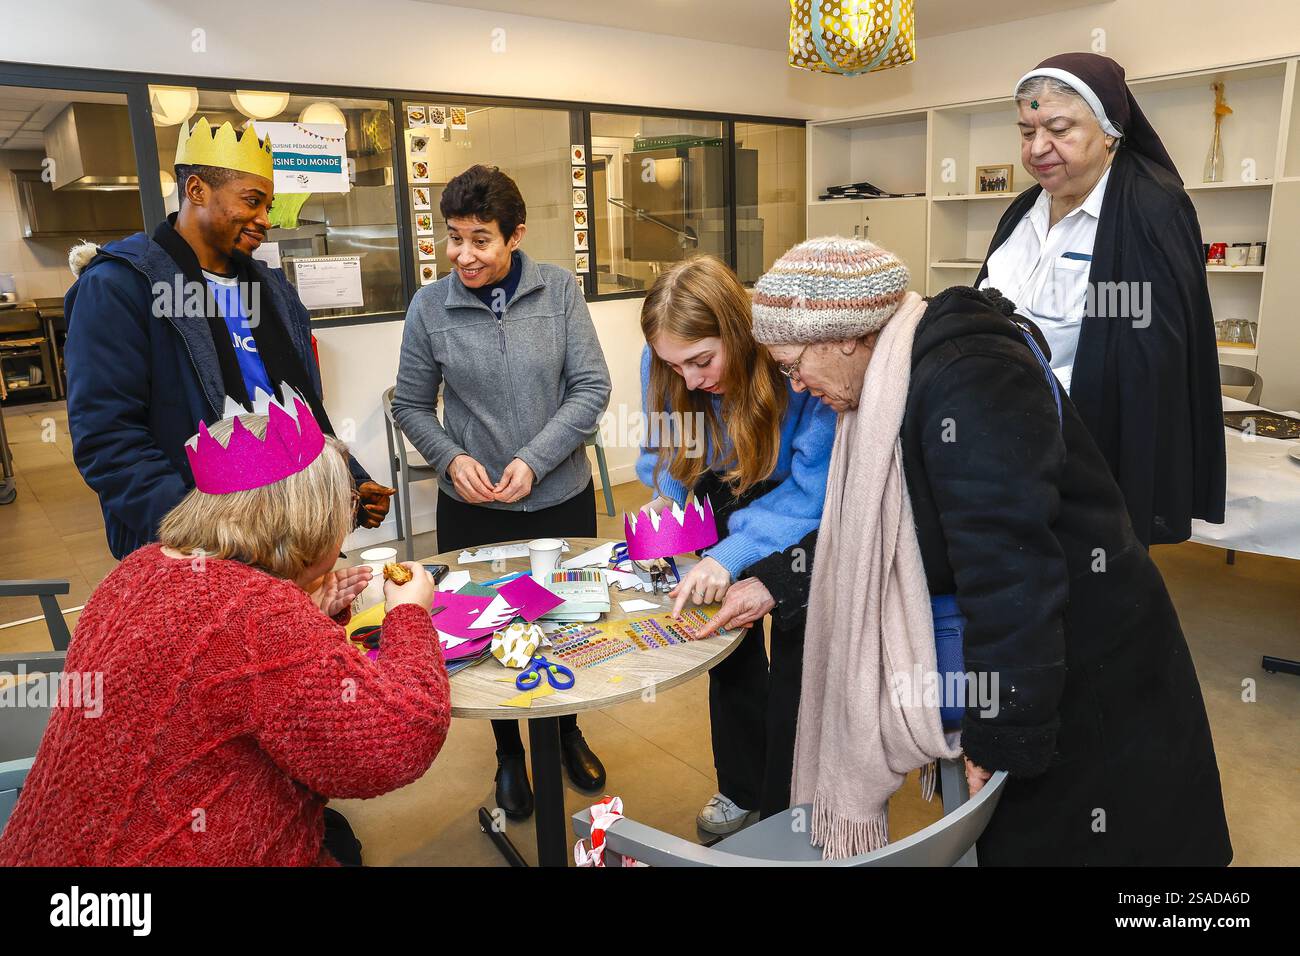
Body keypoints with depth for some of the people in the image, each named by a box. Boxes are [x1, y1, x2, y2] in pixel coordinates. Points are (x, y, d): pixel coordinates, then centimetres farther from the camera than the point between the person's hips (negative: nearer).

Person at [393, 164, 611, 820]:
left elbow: (591, 387, -8)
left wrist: (534, 460, -17)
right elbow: (411, 406, 2)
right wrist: (451, 457, -15)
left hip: (562, 498, 1)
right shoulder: (430, 306, -7)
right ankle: (509, 754, 39)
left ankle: (567, 731, 45)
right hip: (473, 509, 0)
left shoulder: (558, 290, -8)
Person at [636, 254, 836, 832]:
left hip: (802, 507, -4)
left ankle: (782, 815, 18)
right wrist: (665, 497, -21)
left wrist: (731, 555, -43)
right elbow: (665, 450, -2)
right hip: (727, 495, 4)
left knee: (794, 652, -2)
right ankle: (742, 789, 30)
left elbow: (814, 489, -33)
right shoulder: (662, 364, -22)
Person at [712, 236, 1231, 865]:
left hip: (1083, 680, -8)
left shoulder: (969, 383, -28)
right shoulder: (889, 381, 1)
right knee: (995, 836, 20)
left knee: (1060, 840, 10)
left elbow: (1012, 571, -30)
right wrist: (778, 585, 10)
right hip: (994, 663, 8)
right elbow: (865, 521, 13)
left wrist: (1000, 734, -23)